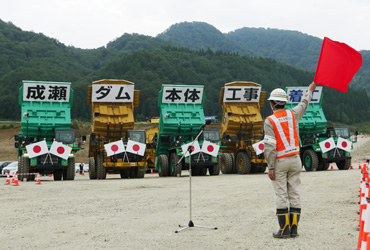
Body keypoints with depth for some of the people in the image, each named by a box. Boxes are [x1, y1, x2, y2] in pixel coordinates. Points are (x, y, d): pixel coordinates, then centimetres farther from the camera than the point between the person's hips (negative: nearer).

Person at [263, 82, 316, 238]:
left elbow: (270, 146, -14)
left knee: (281, 195, -2)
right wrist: (310, 90, 45)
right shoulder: (292, 115, 4)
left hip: (280, 161, -4)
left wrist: (270, 167, -10)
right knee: (294, 193, 5)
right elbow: (303, 105, 26)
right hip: (295, 160, 4)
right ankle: (294, 228, 6)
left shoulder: (270, 121, -9)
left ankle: (284, 229, -4)